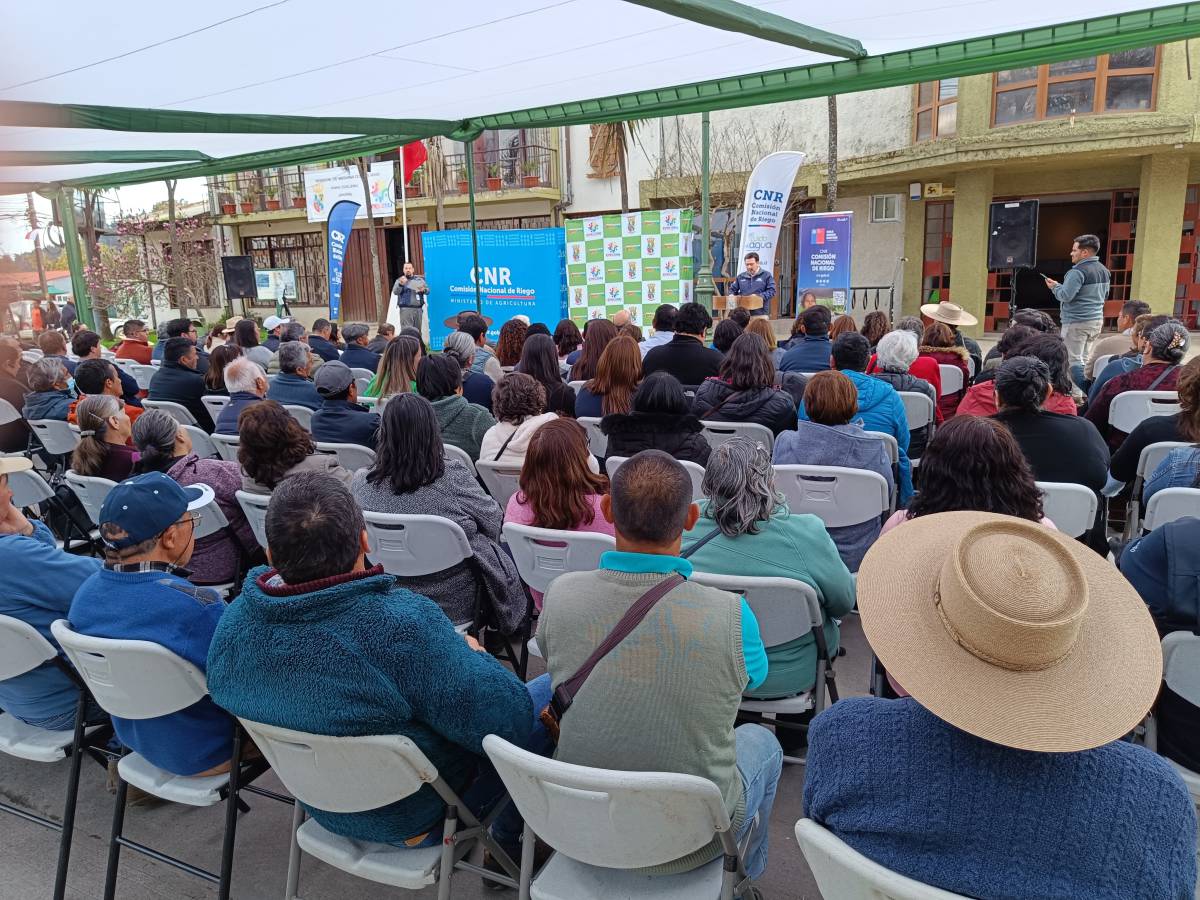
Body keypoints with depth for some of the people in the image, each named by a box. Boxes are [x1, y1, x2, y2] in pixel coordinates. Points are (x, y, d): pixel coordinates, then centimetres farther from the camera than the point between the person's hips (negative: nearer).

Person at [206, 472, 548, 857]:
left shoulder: (233, 621, -17)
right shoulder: (404, 624, -38)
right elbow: (508, 721, -30)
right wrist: (473, 655, -10)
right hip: (417, 819, -6)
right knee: (551, 691, 10)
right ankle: (509, 839, 27)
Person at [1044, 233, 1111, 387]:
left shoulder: (1077, 272, -16)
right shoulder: (1104, 271, 13)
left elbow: (1065, 295, -20)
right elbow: (1105, 295, 23)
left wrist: (1055, 286, -2)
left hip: (1076, 322, -9)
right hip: (1097, 321, 9)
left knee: (1074, 360, -6)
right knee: (1085, 359, 16)